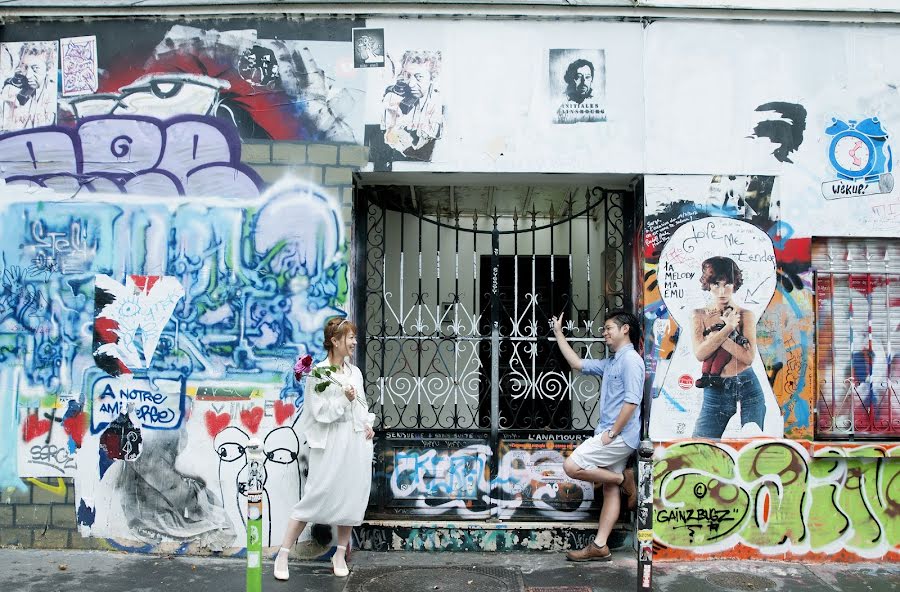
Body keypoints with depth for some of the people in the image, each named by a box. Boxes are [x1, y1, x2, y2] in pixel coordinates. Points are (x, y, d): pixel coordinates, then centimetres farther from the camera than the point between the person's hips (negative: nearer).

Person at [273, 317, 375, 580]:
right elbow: (320, 412, -12)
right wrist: (344, 399, -19)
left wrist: (368, 424, 5)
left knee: (352, 497, 8)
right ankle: (283, 554, 6)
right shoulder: (318, 373, -8)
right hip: (331, 442, -6)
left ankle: (340, 555, 22)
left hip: (357, 441, 6)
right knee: (317, 495, -6)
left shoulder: (355, 372, 10)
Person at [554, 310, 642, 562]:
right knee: (610, 491, 7)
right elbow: (577, 363, 24)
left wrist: (612, 433, -17)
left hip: (619, 437, -9)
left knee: (571, 466, -14)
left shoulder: (631, 360, -11)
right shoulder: (611, 363, 19)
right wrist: (558, 333, 24)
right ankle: (600, 546, 8)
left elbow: (631, 402, -18)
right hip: (612, 437, 9)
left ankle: (624, 479, -1)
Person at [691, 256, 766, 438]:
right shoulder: (699, 315, 6)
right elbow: (700, 353, -9)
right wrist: (727, 328, -13)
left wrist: (715, 336, -10)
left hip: (747, 388, -1)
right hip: (714, 393, 1)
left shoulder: (745, 315, 3)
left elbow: (749, 356, -9)